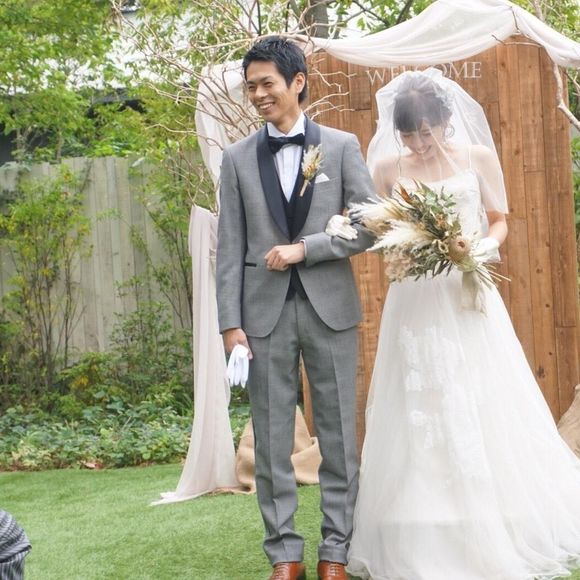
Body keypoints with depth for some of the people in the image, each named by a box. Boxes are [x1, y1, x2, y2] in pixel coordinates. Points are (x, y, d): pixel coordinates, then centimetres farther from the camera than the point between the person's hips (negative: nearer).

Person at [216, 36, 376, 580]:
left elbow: (370, 226, -1)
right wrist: (231, 323, -3)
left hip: (330, 307, -1)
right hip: (265, 311, 1)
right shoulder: (238, 157, 6)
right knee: (271, 438, 4)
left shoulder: (342, 146, 3)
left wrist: (305, 248, -11)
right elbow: (229, 246, 3)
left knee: (338, 435, 4)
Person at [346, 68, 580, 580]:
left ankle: (497, 538, 11)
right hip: (414, 303, 1)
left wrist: (487, 245, -13)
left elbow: (500, 220, 8)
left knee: (483, 415, 0)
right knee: (418, 418, 0)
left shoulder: (478, 157, 1)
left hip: (469, 298, -1)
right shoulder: (388, 167, 3)